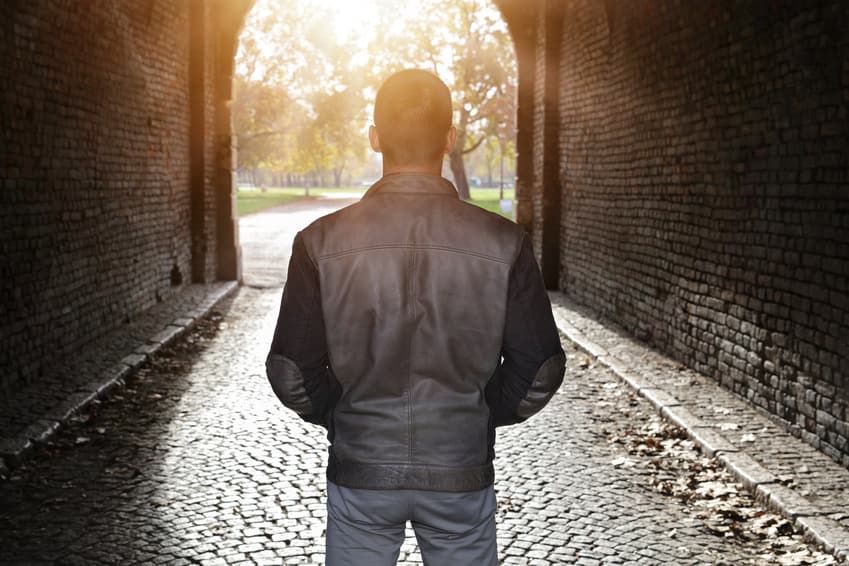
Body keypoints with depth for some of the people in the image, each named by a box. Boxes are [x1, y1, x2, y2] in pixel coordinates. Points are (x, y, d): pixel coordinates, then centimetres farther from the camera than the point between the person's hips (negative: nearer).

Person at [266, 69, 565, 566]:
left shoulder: (322, 242, -10)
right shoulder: (503, 242, -10)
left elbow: (292, 374, -7)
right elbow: (539, 370, -6)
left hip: (360, 471, 0)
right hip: (462, 472, 0)